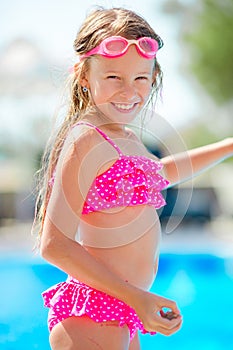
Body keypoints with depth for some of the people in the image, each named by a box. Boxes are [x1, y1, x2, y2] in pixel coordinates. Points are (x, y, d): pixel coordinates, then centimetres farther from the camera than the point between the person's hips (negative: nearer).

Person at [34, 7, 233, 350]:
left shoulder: (125, 138, 12)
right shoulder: (85, 141, -16)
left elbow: (160, 172, 36)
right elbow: (55, 245, -21)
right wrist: (135, 296, -21)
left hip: (123, 316, 9)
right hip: (93, 322, -9)